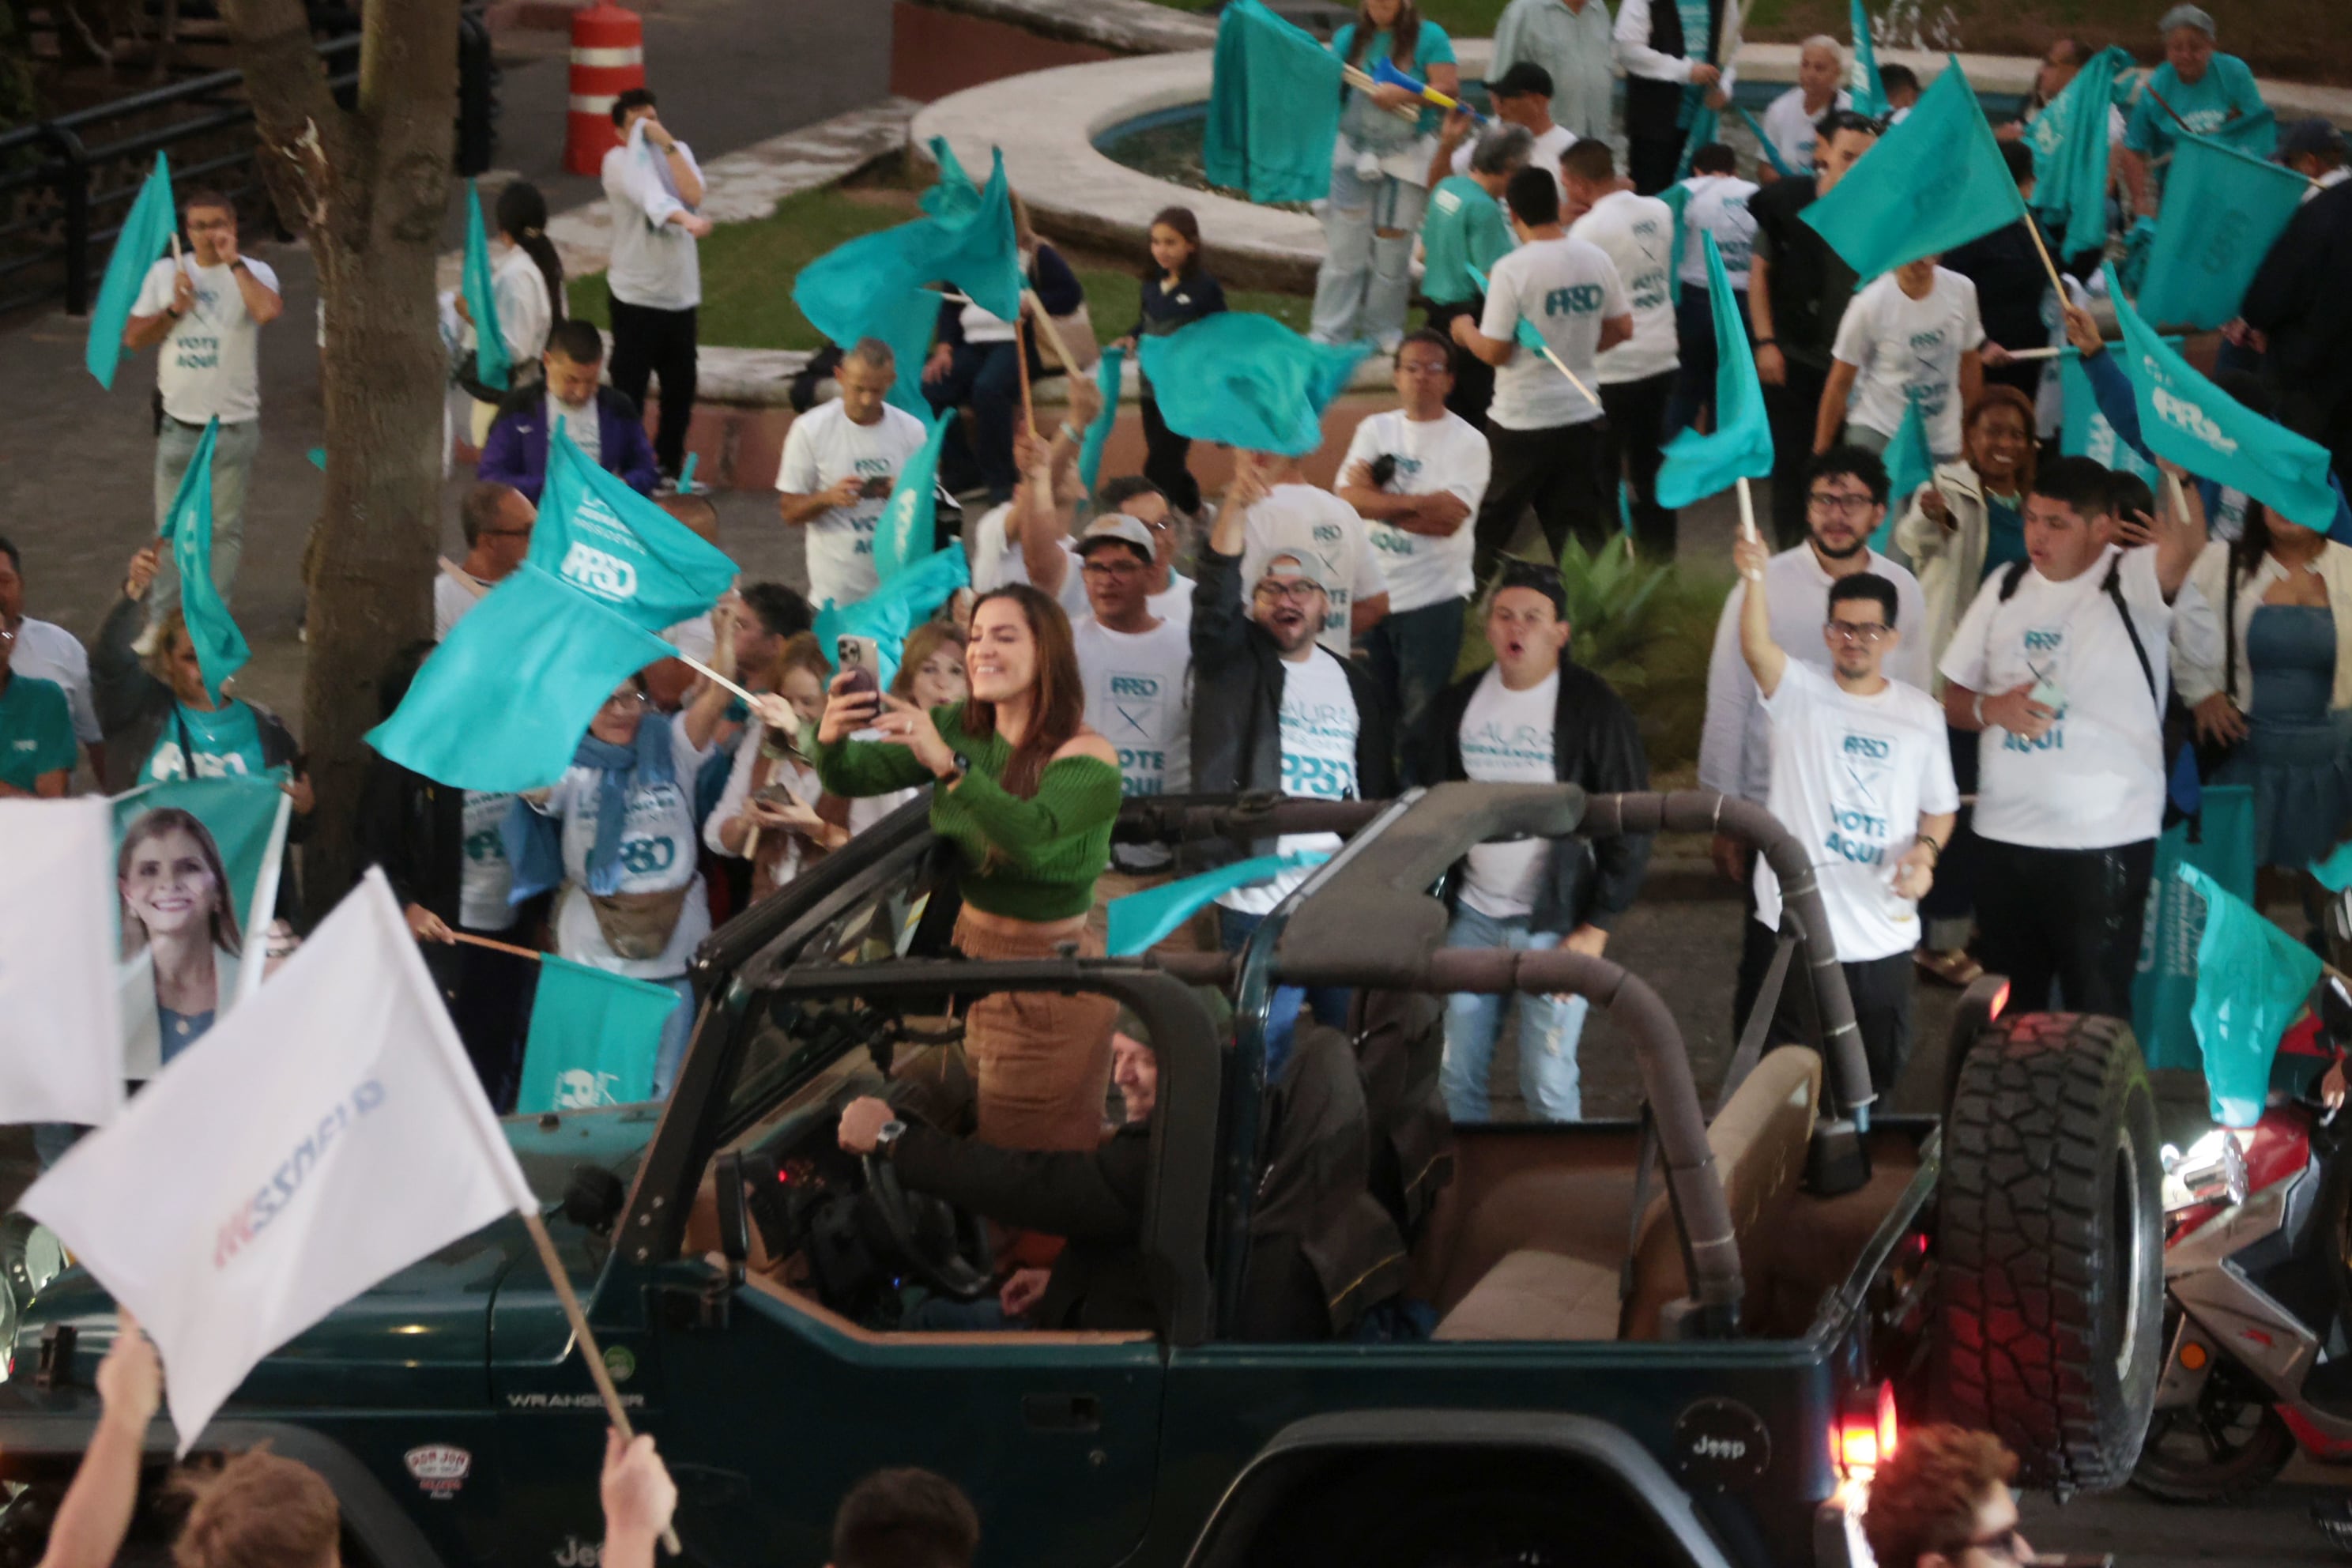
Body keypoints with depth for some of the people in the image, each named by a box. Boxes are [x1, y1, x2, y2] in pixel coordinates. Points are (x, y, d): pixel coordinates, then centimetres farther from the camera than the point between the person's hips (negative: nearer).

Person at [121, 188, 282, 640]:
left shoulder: (253, 273, -4)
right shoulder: (166, 273, 7)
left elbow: (268, 311, -28)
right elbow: (132, 337, 6)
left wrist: (233, 261, -19)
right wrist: (173, 310, -10)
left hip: (233, 425, -3)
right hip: (178, 424, 3)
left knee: (225, 527, 4)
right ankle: (162, 621, 16)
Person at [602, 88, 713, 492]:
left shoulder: (679, 152, 8)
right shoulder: (618, 161, -7)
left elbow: (693, 194, -11)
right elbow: (649, 197, -26)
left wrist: (667, 144, -13)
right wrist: (686, 220, -43)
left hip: (681, 294, 5)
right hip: (636, 296, -5)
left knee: (680, 389, 12)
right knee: (629, 390, -5)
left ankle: (669, 469, 25)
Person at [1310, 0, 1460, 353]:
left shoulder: (1427, 36, -2)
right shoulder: (1349, 38, 7)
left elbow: (1450, 89, -9)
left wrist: (1404, 95, -20)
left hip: (1407, 155, -2)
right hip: (1354, 149, 2)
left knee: (1392, 247, 3)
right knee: (1344, 246, -2)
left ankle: (1383, 330, 15)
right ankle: (1330, 332, 3)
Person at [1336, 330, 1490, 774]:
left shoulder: (1468, 442, -3)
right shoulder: (1376, 429, 9)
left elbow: (1450, 519, -15)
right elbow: (1349, 498, -6)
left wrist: (1380, 498, -9)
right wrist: (1418, 503, -14)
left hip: (1433, 600, -4)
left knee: (1421, 717, -3)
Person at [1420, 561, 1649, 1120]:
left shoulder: (1594, 709, -8)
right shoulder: (1459, 703, 7)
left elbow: (1630, 827, -7)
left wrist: (1596, 928, -11)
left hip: (1554, 923, -5)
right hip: (1473, 915, 5)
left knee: (1547, 1085, -7)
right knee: (1457, 1078, 5)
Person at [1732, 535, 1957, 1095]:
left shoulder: (1921, 714, 6)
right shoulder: (1799, 694, -3)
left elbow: (1940, 806, 13)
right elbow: (1757, 648, -24)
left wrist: (1924, 852, -9)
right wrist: (1755, 580, -42)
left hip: (1883, 935, 2)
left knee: (1878, 1070, 11)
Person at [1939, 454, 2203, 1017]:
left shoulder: (2134, 581, -7)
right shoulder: (2006, 588, 10)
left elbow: (2186, 549, -31)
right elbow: (1954, 700, 14)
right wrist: (1992, 709, -8)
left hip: (2105, 839, -5)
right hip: (2004, 835, 5)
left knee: (2097, 1012, -1)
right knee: (2008, 1009, 15)